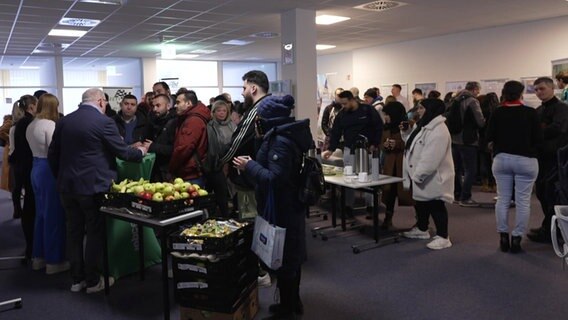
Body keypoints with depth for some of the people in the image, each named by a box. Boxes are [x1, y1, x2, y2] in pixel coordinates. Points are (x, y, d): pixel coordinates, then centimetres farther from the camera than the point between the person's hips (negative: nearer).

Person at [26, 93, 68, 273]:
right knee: (53, 215, 0)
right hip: (49, 171, -9)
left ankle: (39, 256, 28)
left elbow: (38, 149, 14)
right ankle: (54, 261, 8)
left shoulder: (31, 126, 11)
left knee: (41, 213, 18)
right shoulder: (50, 125, -17)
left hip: (36, 169, 9)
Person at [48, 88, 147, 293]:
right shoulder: (103, 122, -12)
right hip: (93, 185, -5)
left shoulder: (63, 122, 6)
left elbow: (52, 155, 9)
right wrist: (140, 152, 11)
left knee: (74, 232, 13)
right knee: (95, 232, 6)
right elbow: (122, 152, -8)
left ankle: (77, 279, 23)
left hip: (67, 185, 6)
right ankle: (92, 281, 15)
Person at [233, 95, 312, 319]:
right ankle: (293, 302, 35)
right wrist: (253, 164, 8)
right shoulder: (287, 136, 9)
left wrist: (249, 166, -18)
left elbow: (275, 178, -27)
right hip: (291, 206, 10)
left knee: (283, 259, 1)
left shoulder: (280, 142, -22)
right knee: (292, 255, 20)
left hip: (281, 210, -10)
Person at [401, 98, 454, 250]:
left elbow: (431, 157, -29)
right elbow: (413, 143, 22)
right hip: (420, 175, 10)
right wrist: (405, 132, 5)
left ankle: (443, 237, 6)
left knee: (435, 206, -3)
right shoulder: (422, 126, 12)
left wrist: (418, 175, -27)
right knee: (420, 203, 20)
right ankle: (422, 229, 35)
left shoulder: (438, 130, -23)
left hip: (432, 177, -10)